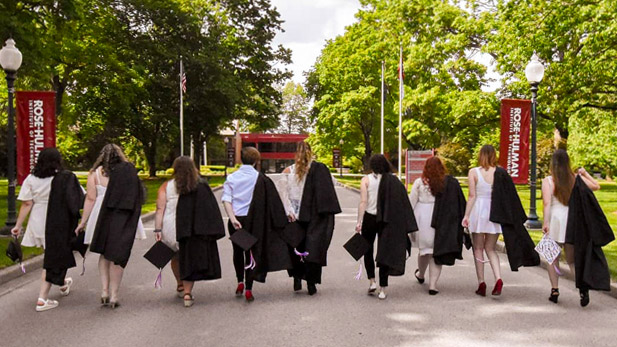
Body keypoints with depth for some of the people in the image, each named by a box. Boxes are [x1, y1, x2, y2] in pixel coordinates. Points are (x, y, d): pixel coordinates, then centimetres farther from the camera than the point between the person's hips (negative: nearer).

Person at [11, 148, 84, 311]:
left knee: (53, 255, 23)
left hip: (38, 224, 4)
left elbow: (26, 204, -6)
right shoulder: (66, 178, -11)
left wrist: (18, 225, -1)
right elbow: (81, 198, -9)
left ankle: (63, 283, 44)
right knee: (53, 259, 4)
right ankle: (42, 298, 0)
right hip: (58, 225, -4)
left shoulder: (31, 179, -4)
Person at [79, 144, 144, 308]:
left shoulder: (96, 173, 2)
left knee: (105, 255, 18)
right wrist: (132, 221, 16)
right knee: (118, 257, 7)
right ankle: (114, 295, 10)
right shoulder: (130, 171, 4)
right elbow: (138, 197, 4)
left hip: (104, 219, 0)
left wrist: (83, 222, 3)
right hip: (125, 221, 0)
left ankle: (104, 291, 11)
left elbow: (90, 199, -3)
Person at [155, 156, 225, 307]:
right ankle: (187, 293, -2)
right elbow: (210, 210, -2)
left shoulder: (166, 186, -3)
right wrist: (212, 232, 3)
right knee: (189, 260, 8)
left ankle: (180, 286, 40)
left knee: (176, 257, 24)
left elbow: (160, 209, -10)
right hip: (192, 230, -1)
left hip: (170, 229, 1)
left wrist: (158, 230, -10)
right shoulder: (201, 187, -2)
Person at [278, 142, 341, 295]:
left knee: (296, 248, 15)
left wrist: (290, 212, -8)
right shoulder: (319, 169, -5)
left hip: (295, 218, 2)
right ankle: (311, 283, 4)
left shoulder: (288, 171, -1)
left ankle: (297, 281, 17)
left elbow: (282, 193, -8)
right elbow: (327, 194, -5)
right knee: (313, 248, 5)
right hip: (314, 217, -2)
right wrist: (328, 214, 2)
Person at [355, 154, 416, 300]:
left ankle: (372, 281, 8)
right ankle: (383, 289, 6)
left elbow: (363, 202, -13)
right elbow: (402, 204, -1)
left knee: (368, 251, 17)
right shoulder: (393, 181, 1)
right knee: (384, 252, 6)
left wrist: (359, 221, -13)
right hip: (386, 221, 2)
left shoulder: (366, 180, -5)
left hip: (369, 218, -2)